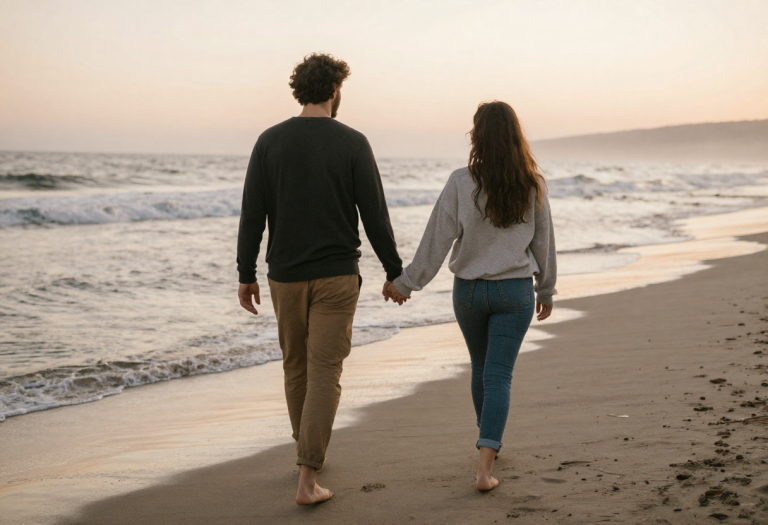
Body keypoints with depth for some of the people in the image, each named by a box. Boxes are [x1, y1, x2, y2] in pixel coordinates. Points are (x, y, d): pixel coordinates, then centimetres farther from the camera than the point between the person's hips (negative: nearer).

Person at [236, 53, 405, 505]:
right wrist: (395, 272, 3)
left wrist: (247, 275, 6)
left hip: (286, 276, 3)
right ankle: (308, 477, -6)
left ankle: (312, 454, 36)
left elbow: (252, 215, -2)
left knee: (297, 367, 19)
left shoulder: (270, 141, -1)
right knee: (325, 374, -1)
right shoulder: (352, 143, -6)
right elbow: (375, 215, -6)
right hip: (336, 276, -2)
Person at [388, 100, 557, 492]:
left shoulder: (462, 182, -12)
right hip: (515, 291, 0)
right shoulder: (532, 184, -4)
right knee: (499, 375, -1)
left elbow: (437, 239, -11)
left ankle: (490, 443, 40)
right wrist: (546, 288, 17)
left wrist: (406, 283, -2)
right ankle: (485, 464, -13)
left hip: (469, 290, 0)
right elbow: (543, 241, 4)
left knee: (482, 368, 20)